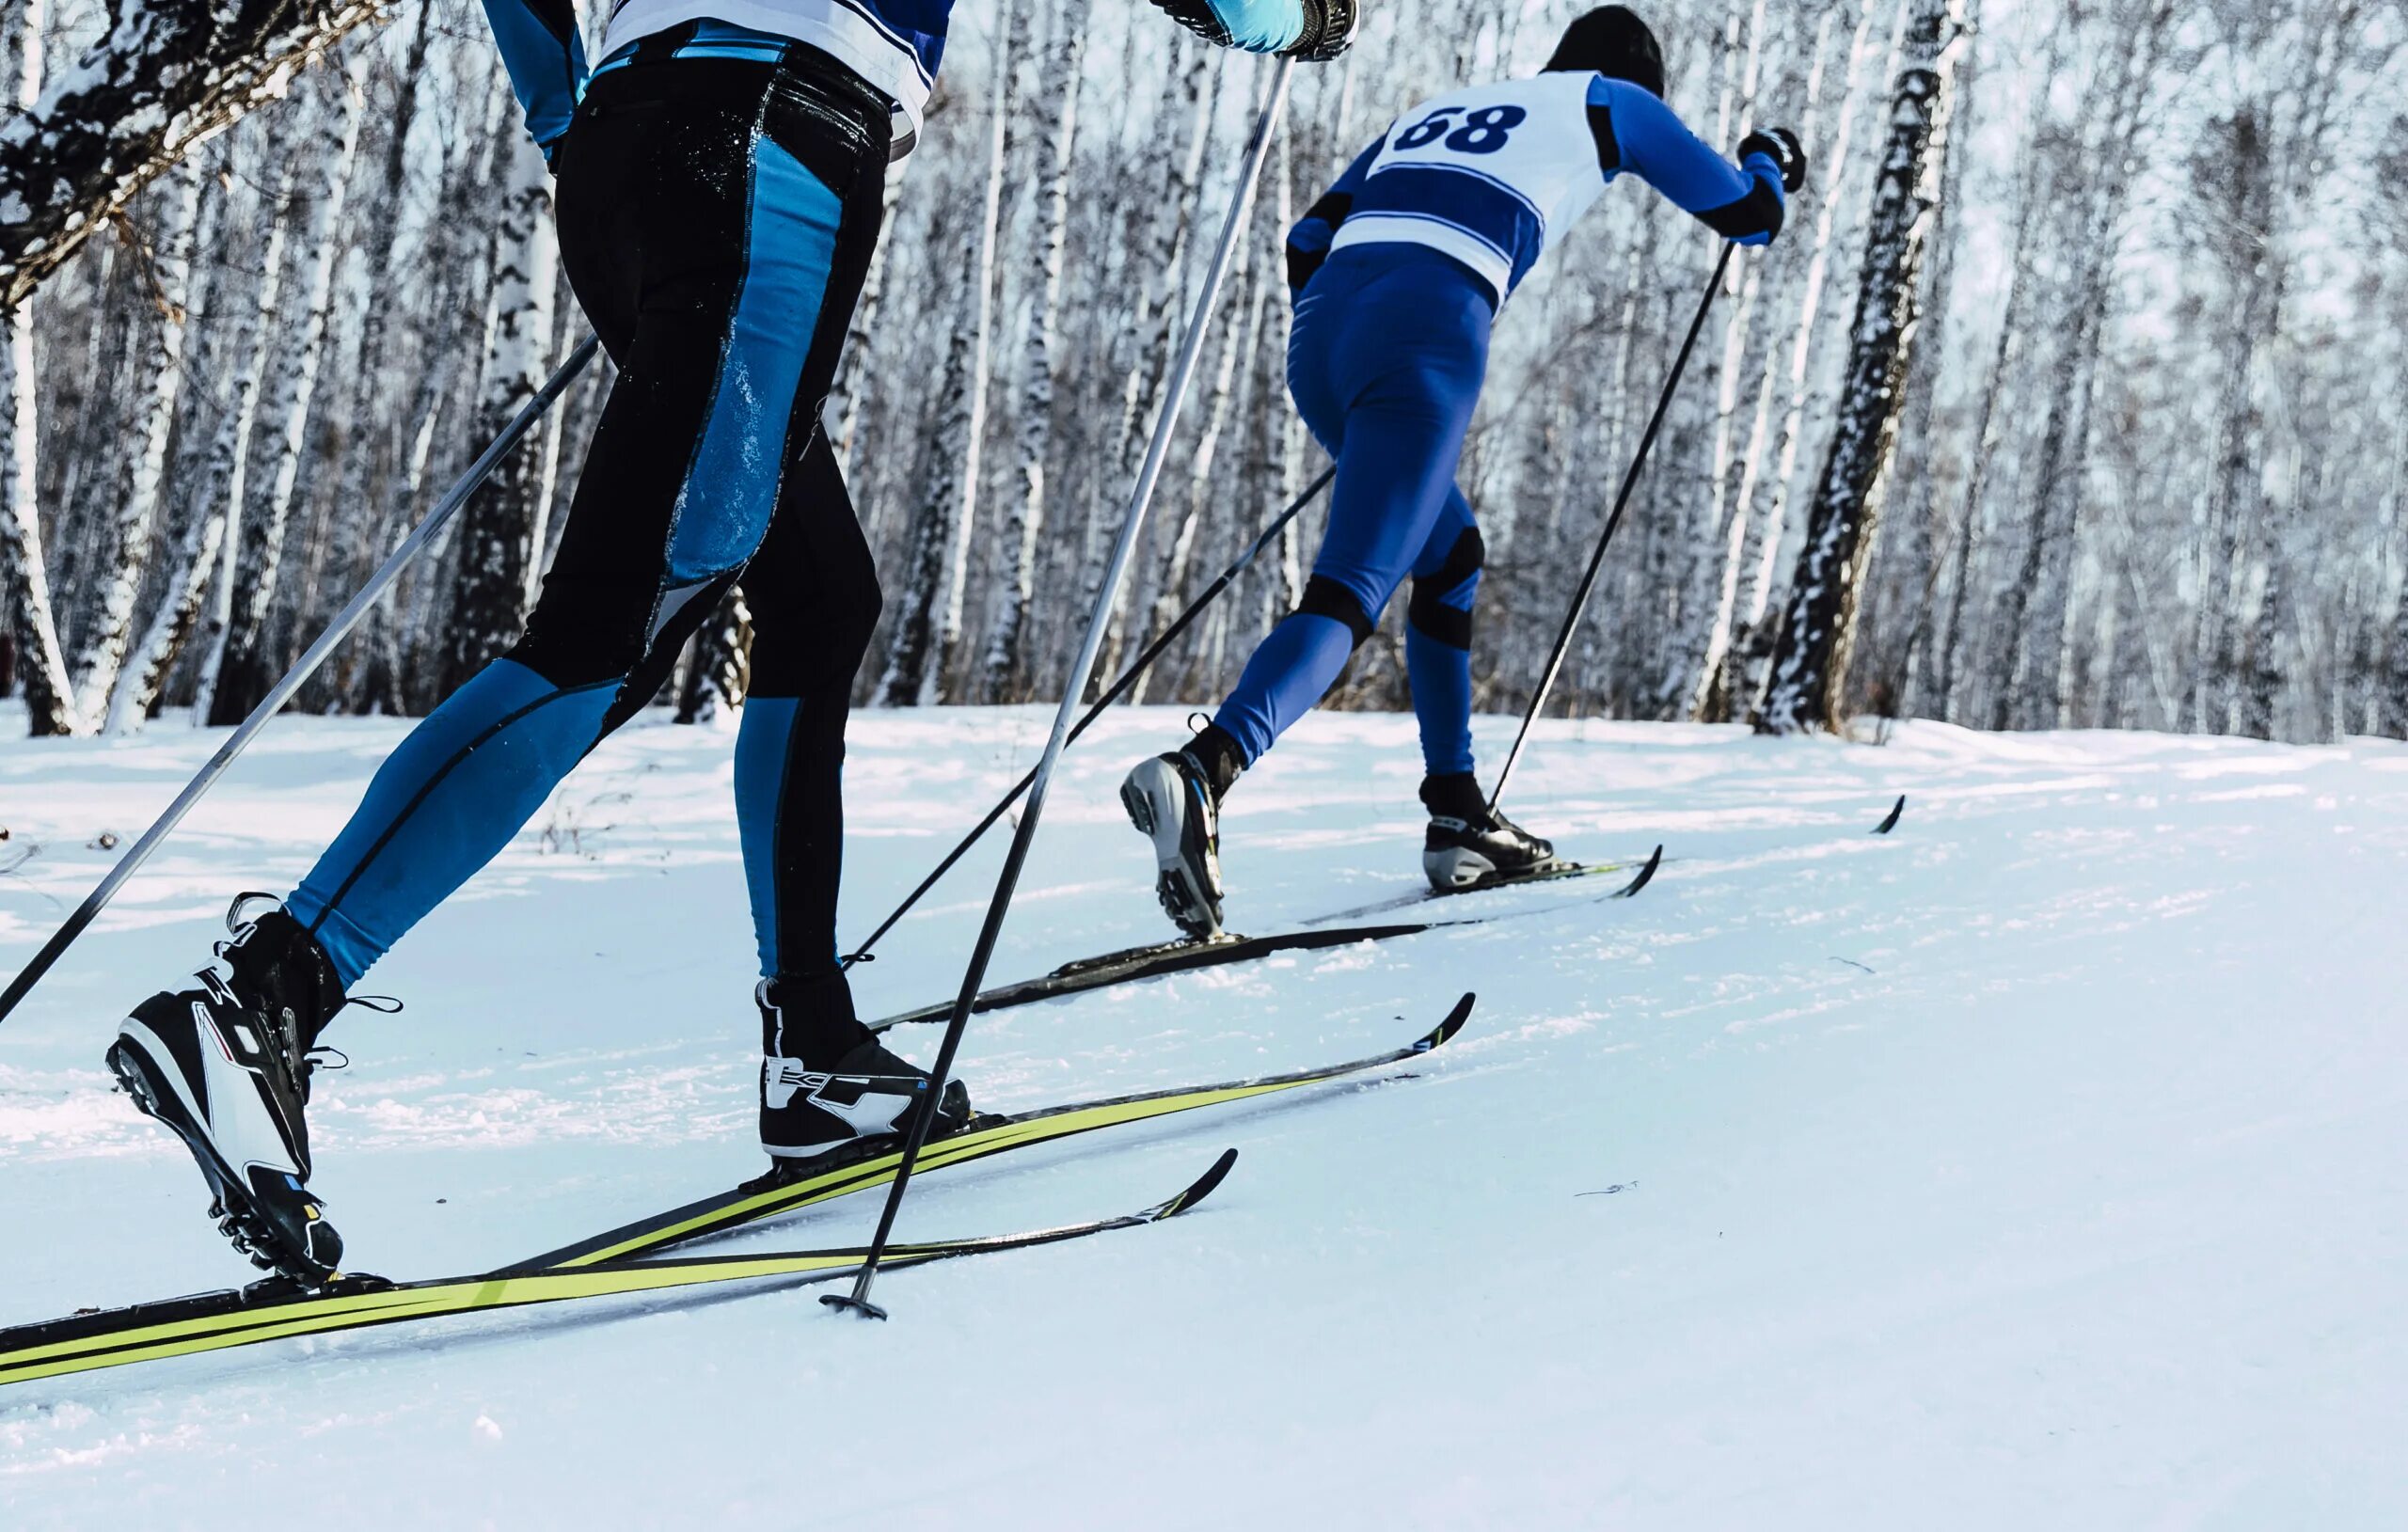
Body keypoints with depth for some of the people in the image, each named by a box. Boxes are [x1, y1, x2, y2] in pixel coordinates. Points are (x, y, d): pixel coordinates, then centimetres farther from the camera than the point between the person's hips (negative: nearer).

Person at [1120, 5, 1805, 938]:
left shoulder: (1434, 112, 34)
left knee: (1451, 557, 25)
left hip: (1320, 331, 7)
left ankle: (1457, 821, 23)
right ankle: (1199, 771, -40)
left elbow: (1307, 242, 29)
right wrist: (1770, 160, 52)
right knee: (1349, 597, -14)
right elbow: (1749, 216, 29)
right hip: (1427, 342, -7)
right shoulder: (1610, 103, 21)